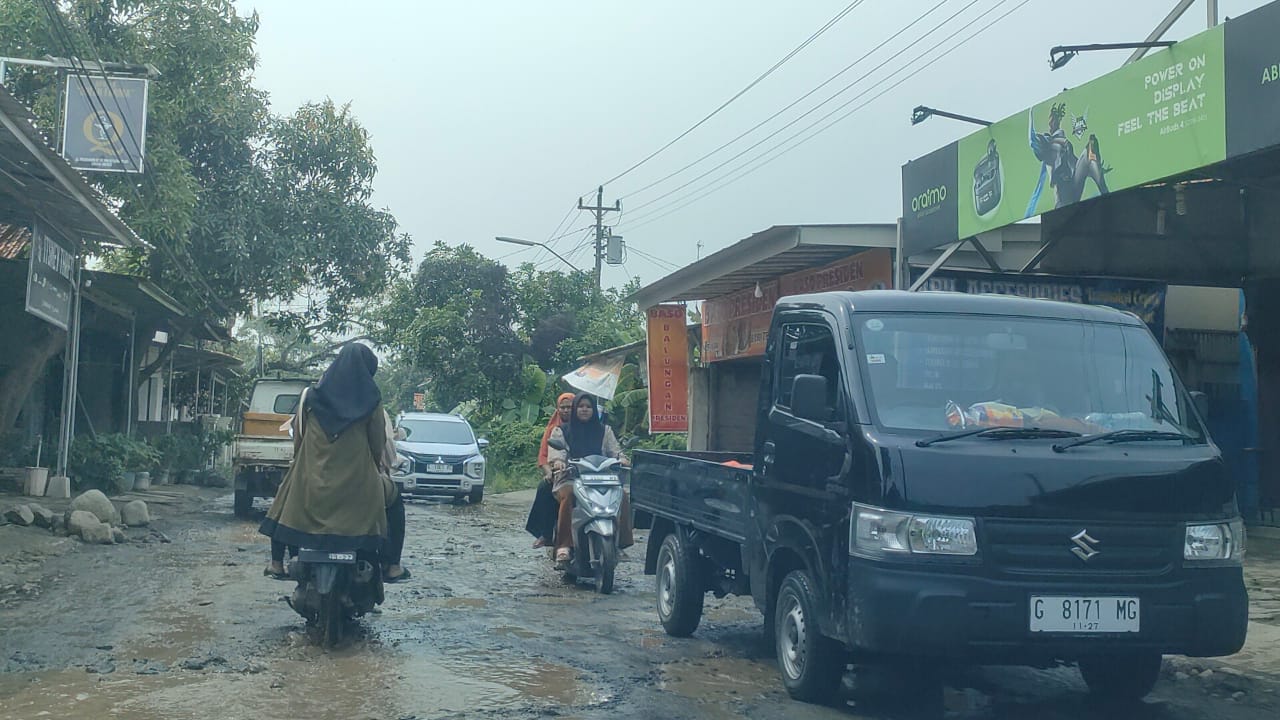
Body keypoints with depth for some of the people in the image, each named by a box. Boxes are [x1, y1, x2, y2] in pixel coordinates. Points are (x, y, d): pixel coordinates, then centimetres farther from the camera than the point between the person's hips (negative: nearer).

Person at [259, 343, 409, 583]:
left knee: (285, 500, 31)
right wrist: (376, 469, 18)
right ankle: (392, 566, 15)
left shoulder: (312, 395, 4)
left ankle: (277, 563, 25)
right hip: (358, 485, -2)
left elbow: (298, 436, 10)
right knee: (394, 501, 23)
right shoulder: (370, 397, -3)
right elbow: (378, 441, 1)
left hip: (312, 482, 2)